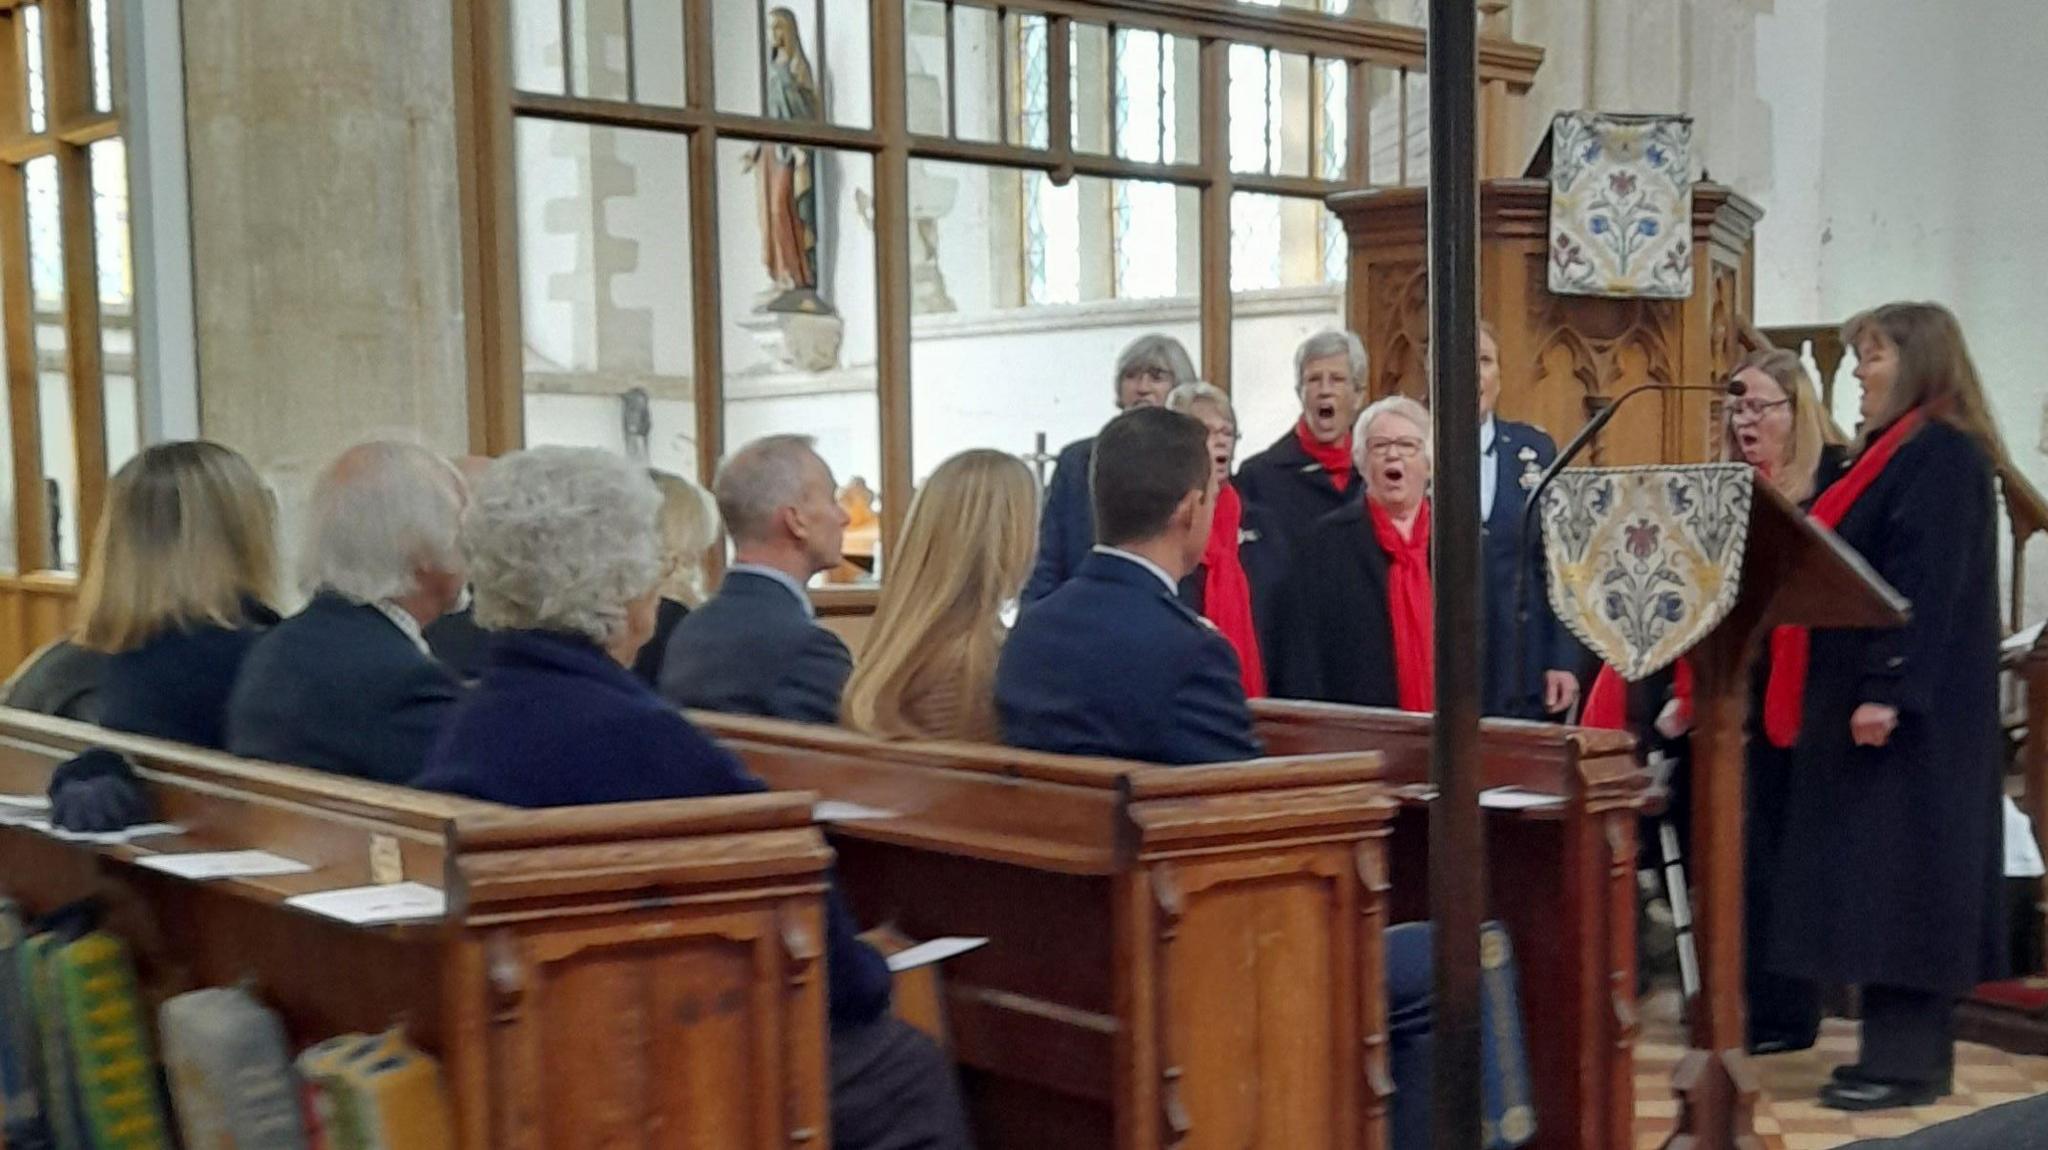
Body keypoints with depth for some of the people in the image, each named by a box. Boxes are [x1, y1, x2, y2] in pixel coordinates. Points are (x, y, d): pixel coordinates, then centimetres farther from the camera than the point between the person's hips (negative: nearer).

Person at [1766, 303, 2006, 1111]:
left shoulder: (1943, 454, -13)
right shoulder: (1896, 451, 18)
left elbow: (1929, 582, -22)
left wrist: (1889, 690, -27)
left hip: (1910, 702, -10)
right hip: (1869, 687, 10)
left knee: (1899, 868, -7)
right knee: (1883, 874, 10)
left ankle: (1908, 1061, -2)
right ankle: (1905, 1047, 15)